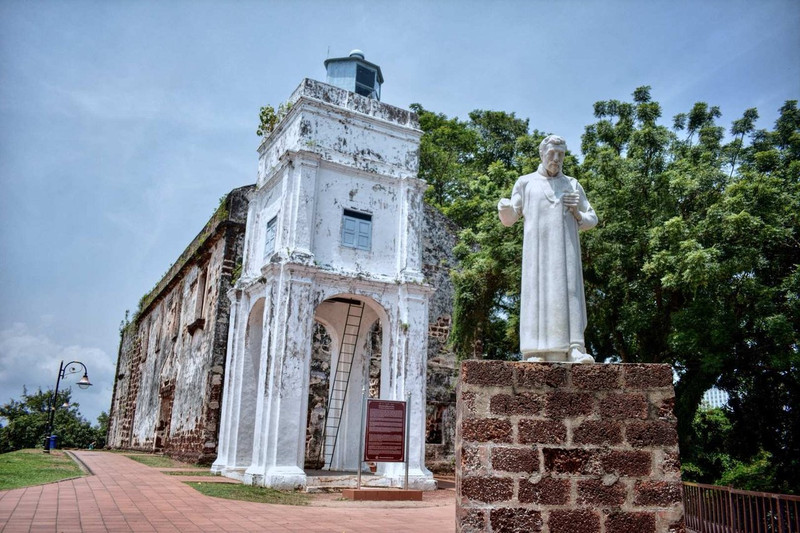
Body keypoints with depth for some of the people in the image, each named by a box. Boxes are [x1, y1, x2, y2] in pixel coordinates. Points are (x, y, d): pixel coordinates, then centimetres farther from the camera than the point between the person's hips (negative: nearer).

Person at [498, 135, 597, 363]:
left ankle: (574, 351, -18)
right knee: (537, 294, -11)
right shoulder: (525, 182, 14)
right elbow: (509, 219, 9)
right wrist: (504, 207, -15)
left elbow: (592, 219, 20)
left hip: (565, 250, 2)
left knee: (568, 294, -11)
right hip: (537, 248, -1)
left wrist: (577, 214, -3)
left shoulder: (573, 185, 19)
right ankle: (535, 353, -15)